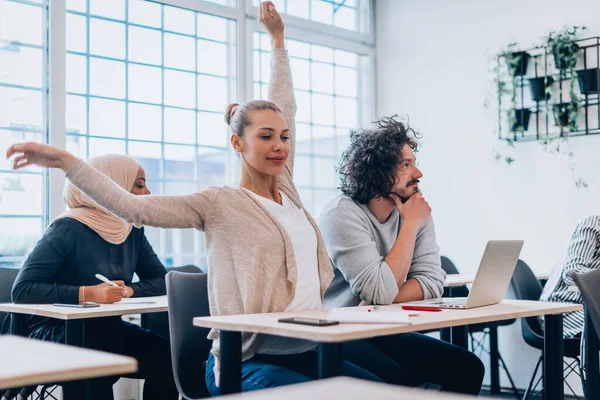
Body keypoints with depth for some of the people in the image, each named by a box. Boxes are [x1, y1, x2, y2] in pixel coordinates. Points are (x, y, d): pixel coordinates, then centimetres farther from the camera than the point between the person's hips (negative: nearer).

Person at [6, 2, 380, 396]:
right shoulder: (219, 203, -4)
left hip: (309, 352, 6)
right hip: (247, 363, -6)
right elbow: (132, 206, -10)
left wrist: (278, 38, 28)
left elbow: (285, 107, 21)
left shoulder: (286, 190, 11)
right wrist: (65, 161, -13)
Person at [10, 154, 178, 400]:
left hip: (106, 329, 6)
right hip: (57, 332, -6)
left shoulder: (133, 231, 6)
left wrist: (129, 291, -15)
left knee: (166, 355, -21)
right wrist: (87, 293, -31)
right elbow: (21, 290, -20)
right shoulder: (68, 229, -15)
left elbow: (161, 280, 6)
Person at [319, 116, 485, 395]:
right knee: (398, 381, -31)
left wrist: (382, 304, -20)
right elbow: (381, 291, -25)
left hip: (385, 332, 7)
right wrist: (410, 225, -17)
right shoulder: (342, 214, -18)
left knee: (467, 367, -9)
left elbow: (432, 281, -5)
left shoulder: (415, 209, 2)